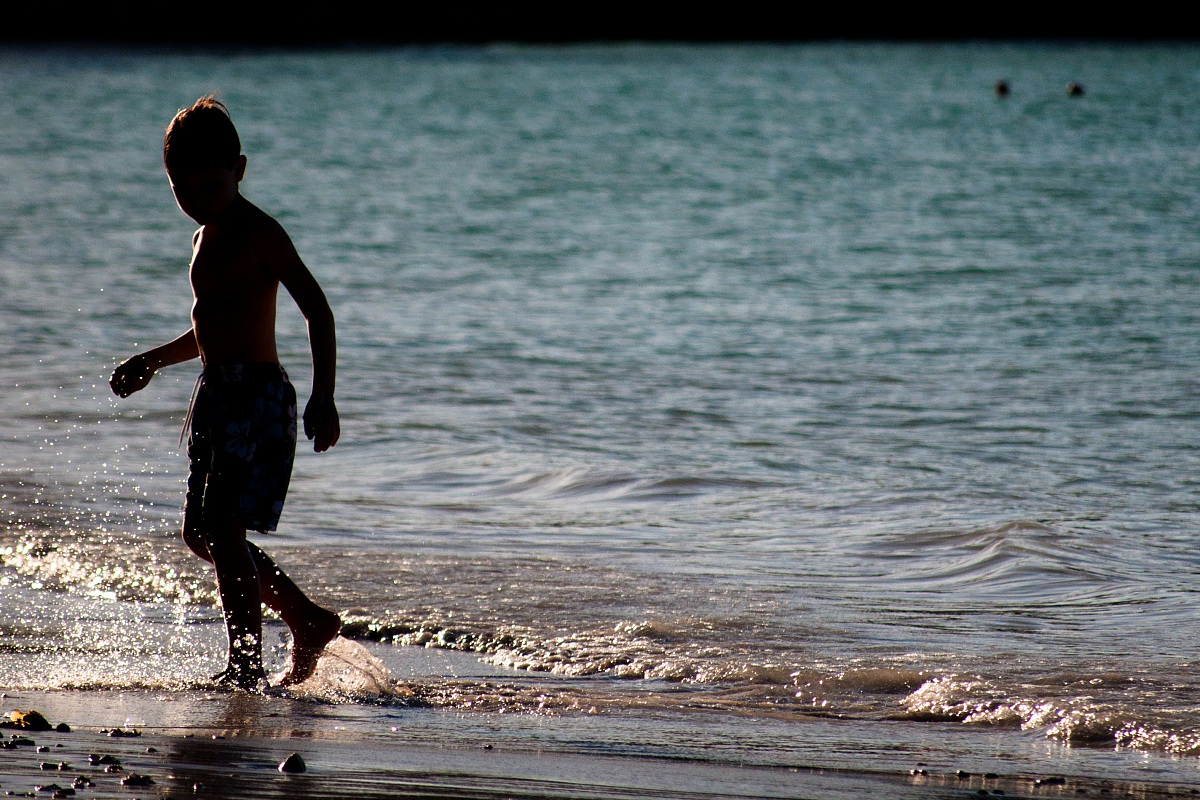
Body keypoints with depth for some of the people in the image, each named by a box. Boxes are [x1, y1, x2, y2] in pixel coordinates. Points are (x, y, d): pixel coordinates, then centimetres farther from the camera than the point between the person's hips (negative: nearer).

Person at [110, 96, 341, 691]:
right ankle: (309, 623, 21)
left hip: (257, 395, -10)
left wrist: (323, 396, -24)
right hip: (217, 393, 10)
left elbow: (317, 311, -16)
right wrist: (151, 361, 30)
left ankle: (247, 664, -17)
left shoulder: (258, 234, -11)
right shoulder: (207, 238, 17)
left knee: (223, 529, -17)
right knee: (201, 533, 10)